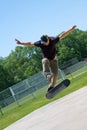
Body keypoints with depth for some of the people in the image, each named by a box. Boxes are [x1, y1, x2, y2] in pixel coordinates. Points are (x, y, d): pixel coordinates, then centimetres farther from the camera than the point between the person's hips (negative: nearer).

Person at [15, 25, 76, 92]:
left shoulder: (53, 40, -23)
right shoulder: (40, 43, -21)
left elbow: (61, 36, -17)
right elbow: (30, 44, -8)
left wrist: (71, 29, -19)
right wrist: (21, 43, -9)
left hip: (53, 59, 0)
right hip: (46, 58, 0)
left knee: (55, 73, -12)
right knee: (45, 61, -37)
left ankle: (52, 86, -2)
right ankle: (48, 75, -49)